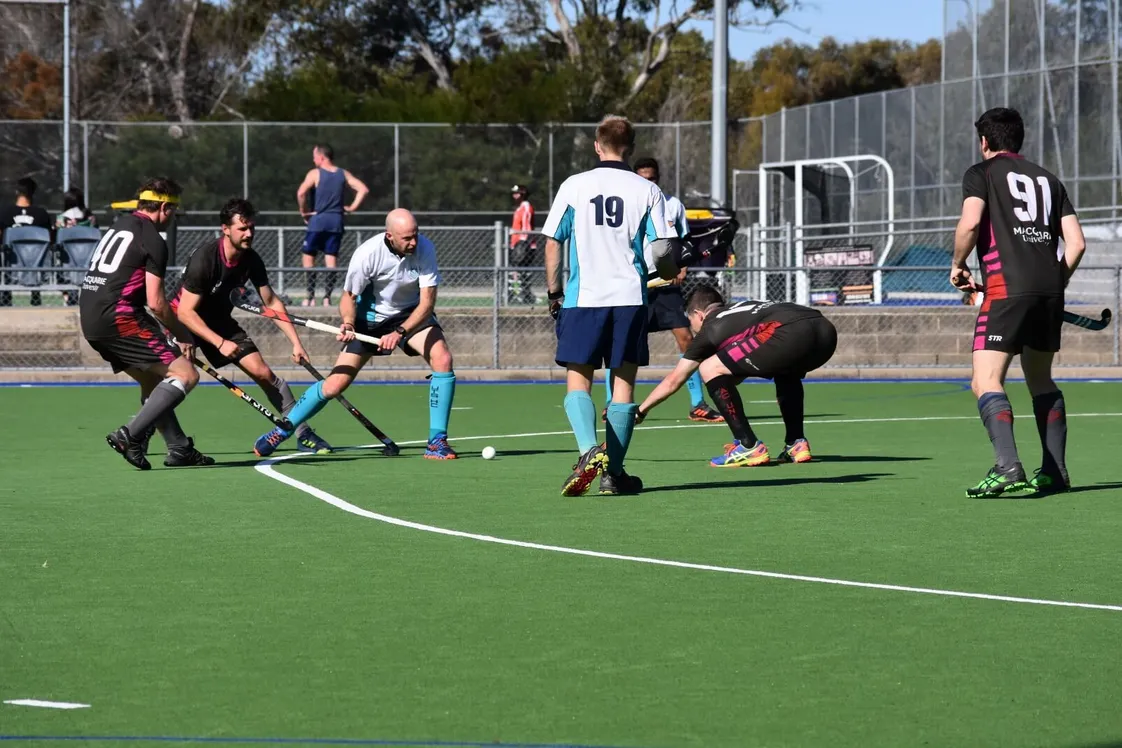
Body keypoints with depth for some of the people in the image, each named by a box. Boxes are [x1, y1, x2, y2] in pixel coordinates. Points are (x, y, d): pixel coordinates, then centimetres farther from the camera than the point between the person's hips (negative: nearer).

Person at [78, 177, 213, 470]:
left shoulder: (119, 225, 19)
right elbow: (155, 302, -11)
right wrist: (182, 335, 2)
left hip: (90, 318, 10)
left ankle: (179, 448, 21)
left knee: (152, 381, 23)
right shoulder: (153, 241, -7)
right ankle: (130, 435, -21)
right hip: (118, 317, -10)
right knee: (185, 374, -12)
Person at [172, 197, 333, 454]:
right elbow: (185, 312, -28)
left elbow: (272, 303, 0)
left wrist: (296, 343, -7)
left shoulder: (251, 260, -11)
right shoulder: (204, 259, -30)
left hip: (220, 321, 6)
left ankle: (303, 434, 4)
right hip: (185, 320, -6)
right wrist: (220, 343, -34)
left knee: (263, 373, -4)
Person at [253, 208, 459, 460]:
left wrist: (400, 333, -34)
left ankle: (437, 441, -14)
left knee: (442, 358, -25)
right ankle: (280, 432, 14)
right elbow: (349, 296, -13)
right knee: (334, 385, -7)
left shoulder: (424, 249, -23)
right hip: (370, 318, -2)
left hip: (411, 314, 2)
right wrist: (348, 324, -33)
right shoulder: (367, 253, -27)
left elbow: (427, 301, -22)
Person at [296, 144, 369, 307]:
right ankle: (327, 297, -1)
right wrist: (352, 207, 5)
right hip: (336, 221, 4)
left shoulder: (315, 174, -5)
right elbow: (363, 189, 1)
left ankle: (311, 296, 2)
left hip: (318, 220, -4)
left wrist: (303, 211, -5)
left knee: (308, 256, 8)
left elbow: (301, 192, -19)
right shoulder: (343, 174, 7)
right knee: (331, 259, 5)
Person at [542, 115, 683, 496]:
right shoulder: (647, 191, 2)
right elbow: (664, 248, -3)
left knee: (578, 382, 3)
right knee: (623, 385, 7)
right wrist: (675, 257, 20)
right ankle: (613, 472, 7)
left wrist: (554, 291, 14)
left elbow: (552, 243, 3)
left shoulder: (574, 186, 2)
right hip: (630, 298, 1)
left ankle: (589, 451, -22)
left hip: (583, 298, -1)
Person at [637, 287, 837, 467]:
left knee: (709, 369, 5)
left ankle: (749, 446, 4)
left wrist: (641, 410, 41)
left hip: (789, 335, -8)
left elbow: (673, 381, 30)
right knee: (785, 371, 40)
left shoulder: (710, 328, 20)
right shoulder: (743, 309, 37)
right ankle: (796, 444, 26)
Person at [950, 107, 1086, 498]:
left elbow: (970, 221, -11)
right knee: (1041, 380, 21)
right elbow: (1076, 243, 14)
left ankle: (1007, 466, -31)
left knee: (986, 382, -11)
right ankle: (1054, 472, 20)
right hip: (1050, 286, 6)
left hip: (1008, 286, -6)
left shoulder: (982, 173, 7)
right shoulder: (1048, 179, 22)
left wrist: (958, 264, 4)